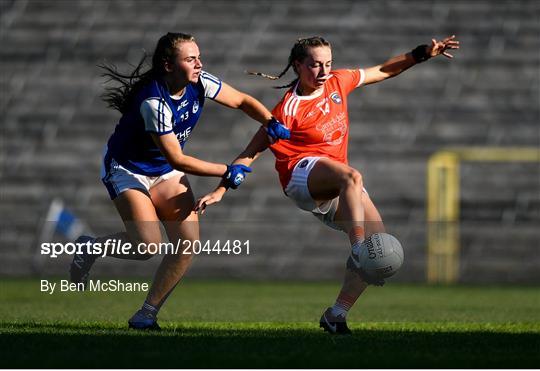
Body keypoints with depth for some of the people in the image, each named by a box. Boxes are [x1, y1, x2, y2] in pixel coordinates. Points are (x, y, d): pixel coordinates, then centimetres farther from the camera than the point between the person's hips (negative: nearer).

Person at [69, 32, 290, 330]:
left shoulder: (200, 83, -12)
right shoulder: (155, 103, -32)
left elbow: (242, 101, 4)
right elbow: (178, 160, -28)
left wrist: (271, 123, -15)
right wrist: (226, 172, -22)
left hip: (166, 172, 7)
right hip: (127, 169, -7)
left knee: (188, 241, -11)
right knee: (147, 244, -24)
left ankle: (147, 314, 1)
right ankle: (90, 247, 6)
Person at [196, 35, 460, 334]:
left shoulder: (337, 82, 7)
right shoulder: (289, 110, -11)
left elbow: (383, 71, 21)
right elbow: (250, 154, -8)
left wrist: (423, 53, 15)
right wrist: (220, 190, -14)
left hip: (333, 187, 7)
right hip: (301, 174, -7)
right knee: (352, 177, -39)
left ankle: (336, 315, -7)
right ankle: (359, 253, -54)